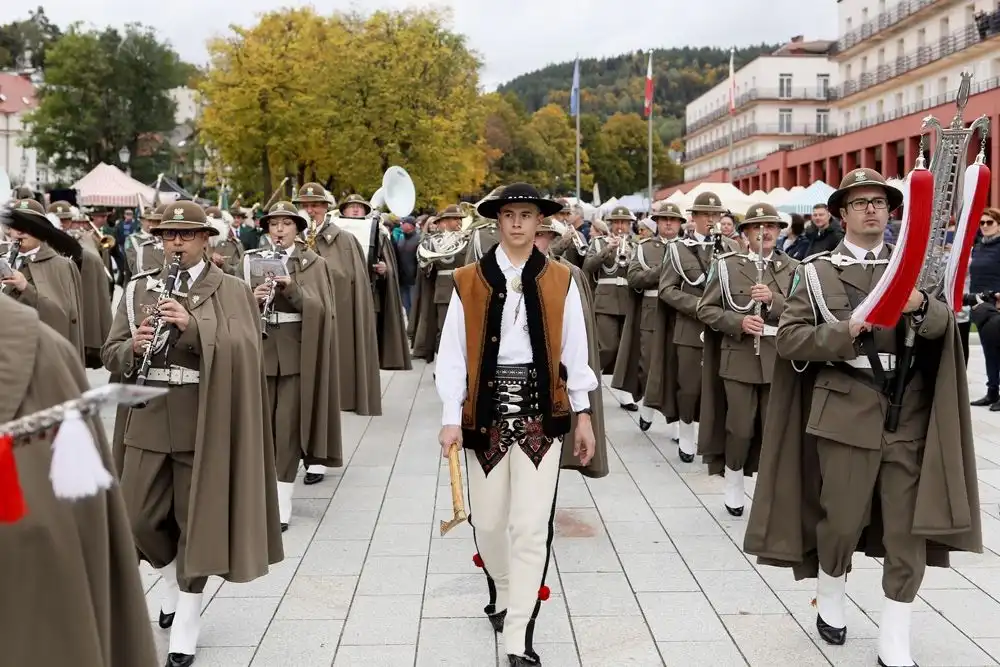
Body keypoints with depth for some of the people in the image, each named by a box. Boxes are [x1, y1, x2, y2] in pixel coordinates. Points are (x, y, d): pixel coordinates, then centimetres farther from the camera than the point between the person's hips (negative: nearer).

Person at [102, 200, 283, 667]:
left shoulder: (231, 290, -1)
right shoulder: (138, 288, 9)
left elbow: (244, 354, -13)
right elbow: (110, 354, 8)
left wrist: (192, 325, -24)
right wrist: (134, 347, -14)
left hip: (204, 424, -3)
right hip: (147, 422, 4)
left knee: (197, 522, 3)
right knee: (138, 519, 6)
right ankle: (176, 581, 37)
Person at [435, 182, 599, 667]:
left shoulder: (560, 281, 3)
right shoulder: (468, 281, 0)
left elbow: (574, 350, 6)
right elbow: (453, 354, -1)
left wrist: (582, 414, 6)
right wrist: (451, 418, -7)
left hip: (539, 411, 0)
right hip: (486, 410, 1)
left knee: (532, 527, -3)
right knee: (488, 521, 11)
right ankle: (503, 592, 41)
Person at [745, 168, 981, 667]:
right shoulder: (816, 271, 1)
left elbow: (943, 327, -2)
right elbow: (788, 338, -5)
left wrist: (921, 307, -24)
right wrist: (847, 331, -19)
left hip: (909, 414, 3)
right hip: (847, 414, -2)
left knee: (910, 528, 3)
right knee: (842, 519, 6)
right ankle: (830, 600, 35)